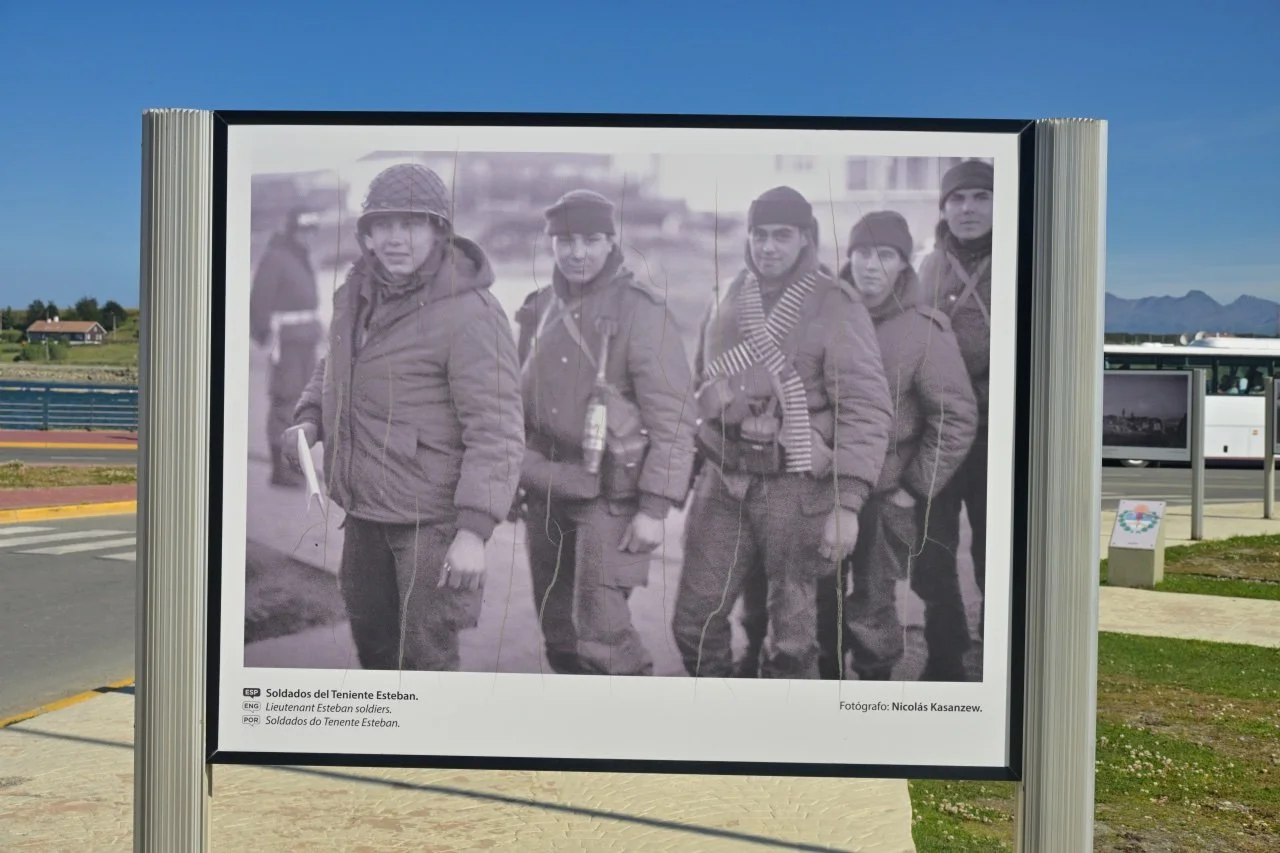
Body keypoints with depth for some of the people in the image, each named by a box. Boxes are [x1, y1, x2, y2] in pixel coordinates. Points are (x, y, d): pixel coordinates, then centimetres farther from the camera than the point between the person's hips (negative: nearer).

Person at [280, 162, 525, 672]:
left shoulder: (471, 315, -22)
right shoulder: (357, 292, 3)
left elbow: (496, 431, -24)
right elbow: (334, 365, 23)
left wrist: (474, 529, -29)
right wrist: (310, 419, 4)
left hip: (431, 518, -8)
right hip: (364, 507, 8)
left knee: (425, 652, -2)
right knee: (369, 627, 26)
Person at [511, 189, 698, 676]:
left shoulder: (640, 311, -12)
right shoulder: (540, 309, 8)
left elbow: (672, 418, -14)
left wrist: (655, 507, -18)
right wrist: (513, 479, 18)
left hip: (609, 493, -7)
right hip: (546, 490, 7)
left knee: (601, 628, -13)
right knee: (556, 627, 15)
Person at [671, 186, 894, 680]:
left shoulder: (836, 310, -9)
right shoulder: (726, 301, 9)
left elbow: (867, 411, -13)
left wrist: (846, 504, -19)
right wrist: (698, 465, 17)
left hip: (796, 490, -5)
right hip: (723, 484, 5)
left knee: (791, 638, 4)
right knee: (694, 620, 10)